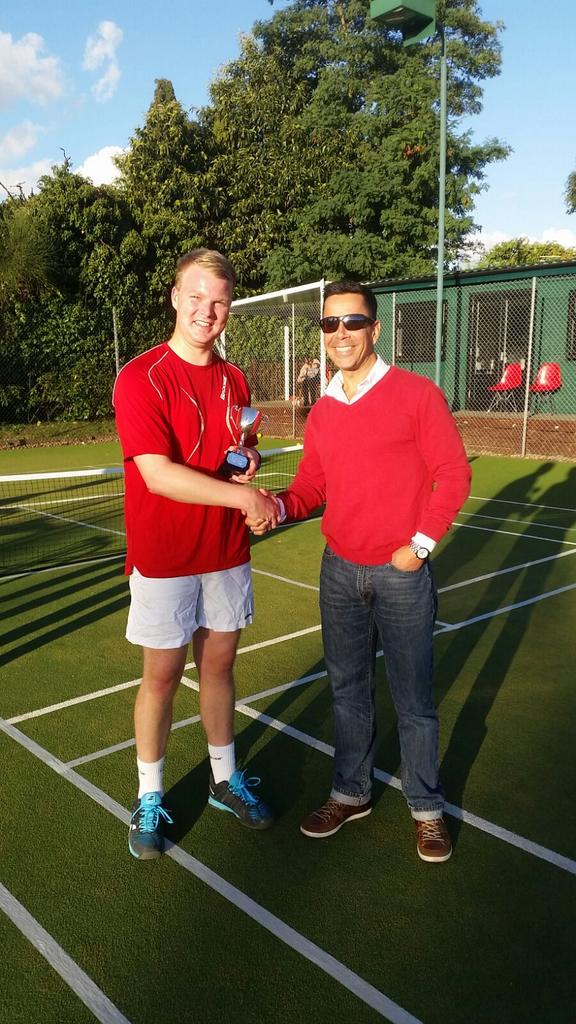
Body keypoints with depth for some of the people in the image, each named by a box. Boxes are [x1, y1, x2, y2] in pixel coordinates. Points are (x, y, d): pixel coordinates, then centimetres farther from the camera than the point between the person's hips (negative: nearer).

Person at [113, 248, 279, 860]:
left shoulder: (234, 380, 6)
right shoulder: (141, 378, -13)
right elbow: (159, 474, -23)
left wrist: (250, 459, -4)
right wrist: (242, 496, -27)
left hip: (227, 554, 5)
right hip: (164, 558, -5)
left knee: (219, 664, 16)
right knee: (162, 675, 6)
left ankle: (224, 779, 34)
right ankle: (149, 798, 25)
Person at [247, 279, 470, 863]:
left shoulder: (417, 394, -8)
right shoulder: (322, 412, 7)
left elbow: (453, 474, -7)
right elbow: (311, 489, 9)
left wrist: (420, 544, -11)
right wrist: (278, 507, -11)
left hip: (402, 573, -4)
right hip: (340, 572, 5)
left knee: (412, 700, 7)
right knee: (348, 691, 16)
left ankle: (427, 808, 26)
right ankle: (351, 793, 34)